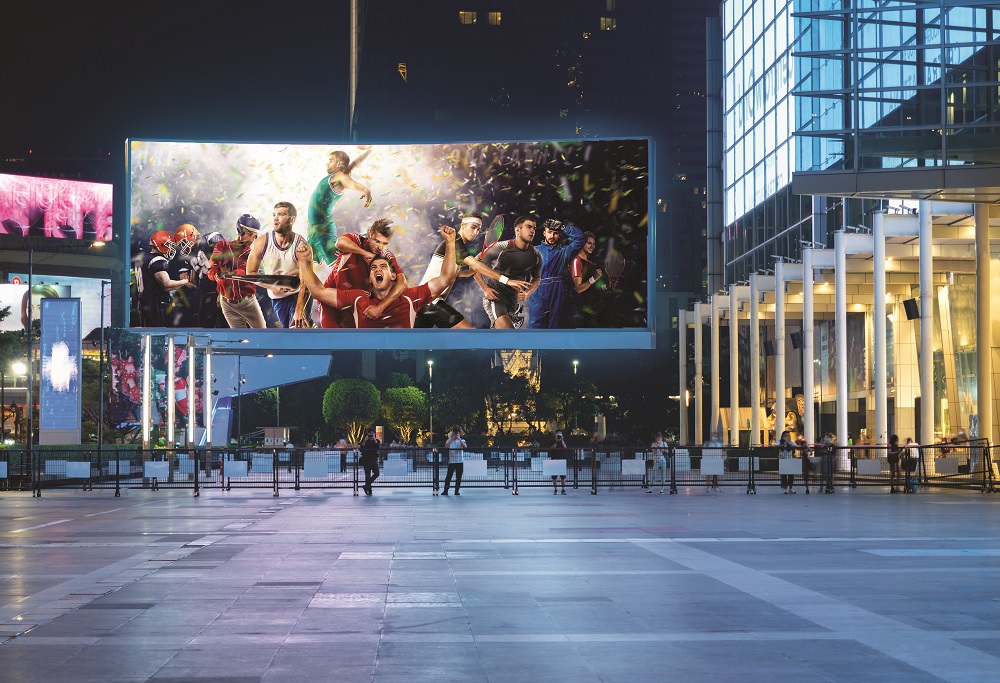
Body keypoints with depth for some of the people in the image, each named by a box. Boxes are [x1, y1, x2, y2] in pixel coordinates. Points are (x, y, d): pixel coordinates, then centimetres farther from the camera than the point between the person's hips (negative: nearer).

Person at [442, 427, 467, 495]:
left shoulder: (462, 440, 8)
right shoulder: (449, 440, 6)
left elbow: (465, 446, -12)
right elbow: (446, 447, -13)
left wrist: (459, 439, -17)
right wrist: (452, 439, -16)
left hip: (460, 462, 1)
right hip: (451, 461, -1)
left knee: (459, 476, 3)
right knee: (449, 476, -5)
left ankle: (457, 490, 11)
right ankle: (446, 490, -2)